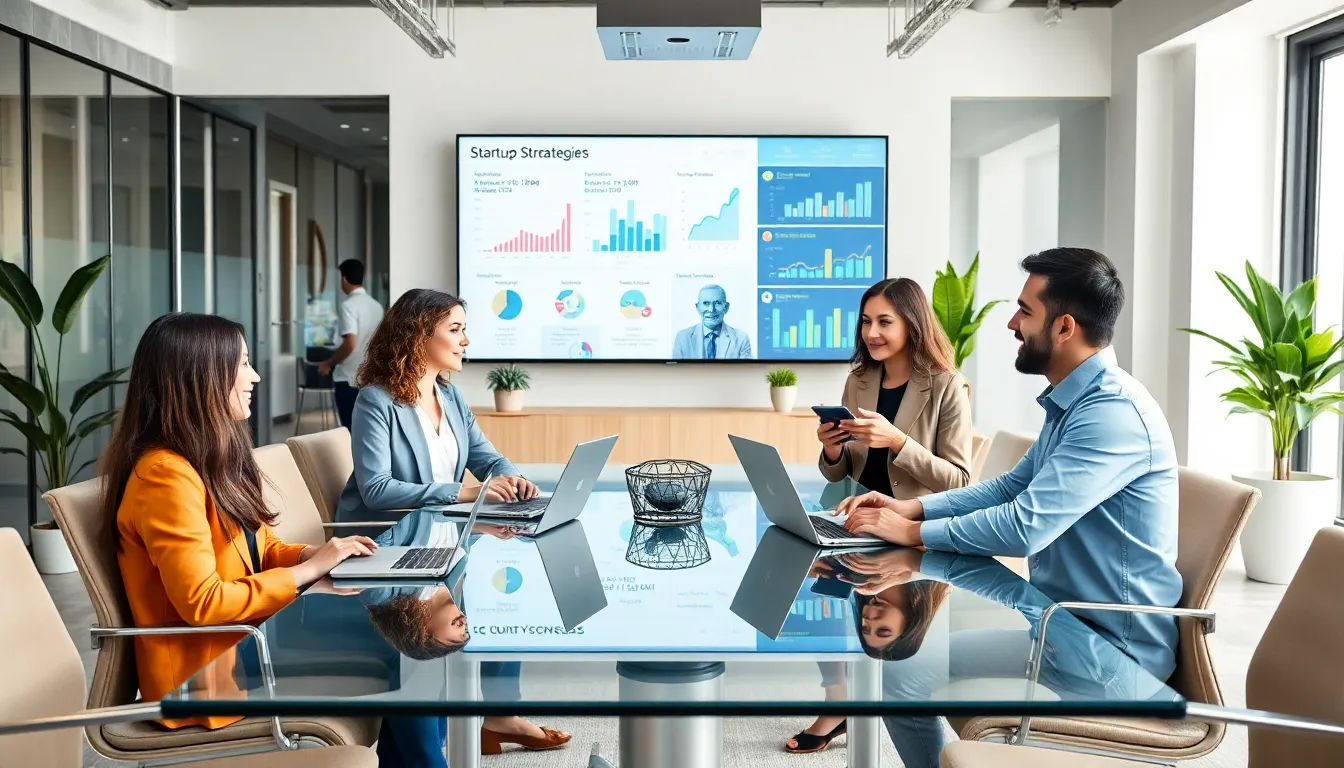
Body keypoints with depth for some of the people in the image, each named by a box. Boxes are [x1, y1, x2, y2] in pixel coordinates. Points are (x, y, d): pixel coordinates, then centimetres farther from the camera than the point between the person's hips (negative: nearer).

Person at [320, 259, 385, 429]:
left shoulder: (349, 305, -14)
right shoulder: (377, 306, 8)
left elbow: (350, 344, -21)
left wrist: (328, 363, -9)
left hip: (349, 378, -7)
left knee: (350, 429, -1)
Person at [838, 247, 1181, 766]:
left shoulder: (1114, 412, -24)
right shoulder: (1072, 402, 9)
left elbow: (1024, 527, -30)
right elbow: (1010, 488, 16)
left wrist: (913, 533, -18)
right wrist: (912, 506, 2)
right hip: (1065, 621, 9)